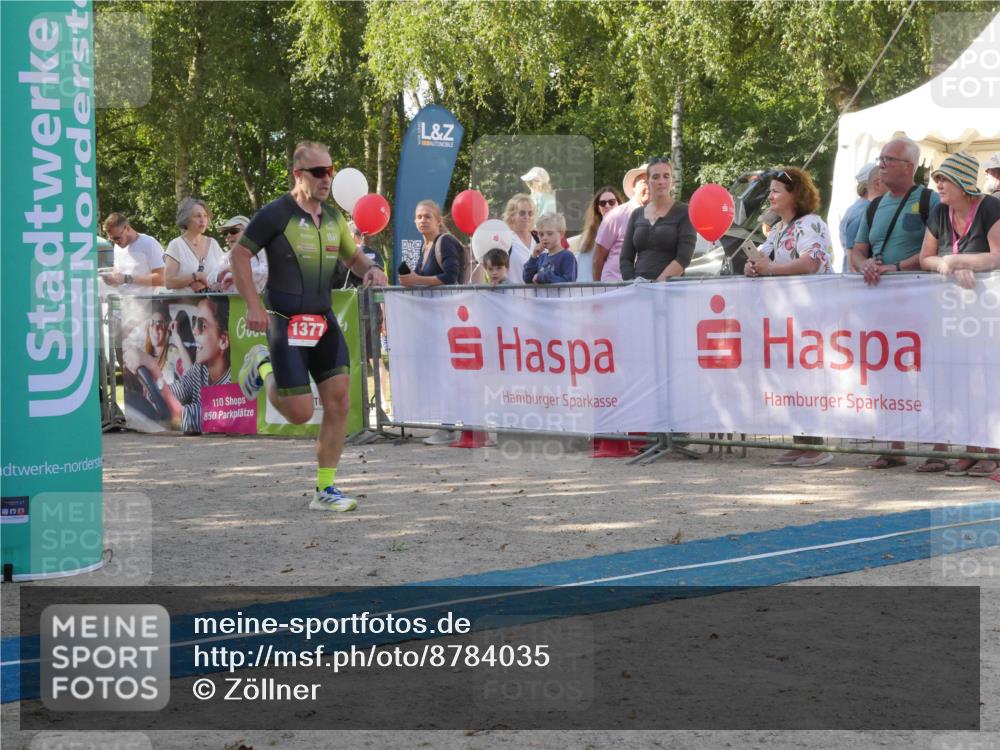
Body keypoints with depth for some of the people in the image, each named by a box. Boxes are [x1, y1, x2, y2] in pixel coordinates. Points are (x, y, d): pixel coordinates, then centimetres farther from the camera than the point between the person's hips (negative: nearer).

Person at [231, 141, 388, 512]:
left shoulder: (333, 217, 12)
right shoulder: (276, 214, -8)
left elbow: (353, 256, 25)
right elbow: (239, 255, -7)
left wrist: (370, 268, 1)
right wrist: (254, 307, -13)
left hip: (324, 321, 6)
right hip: (286, 322, -6)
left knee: (339, 403, -4)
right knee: (300, 413, -6)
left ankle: (325, 489, 6)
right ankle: (262, 367, 25)